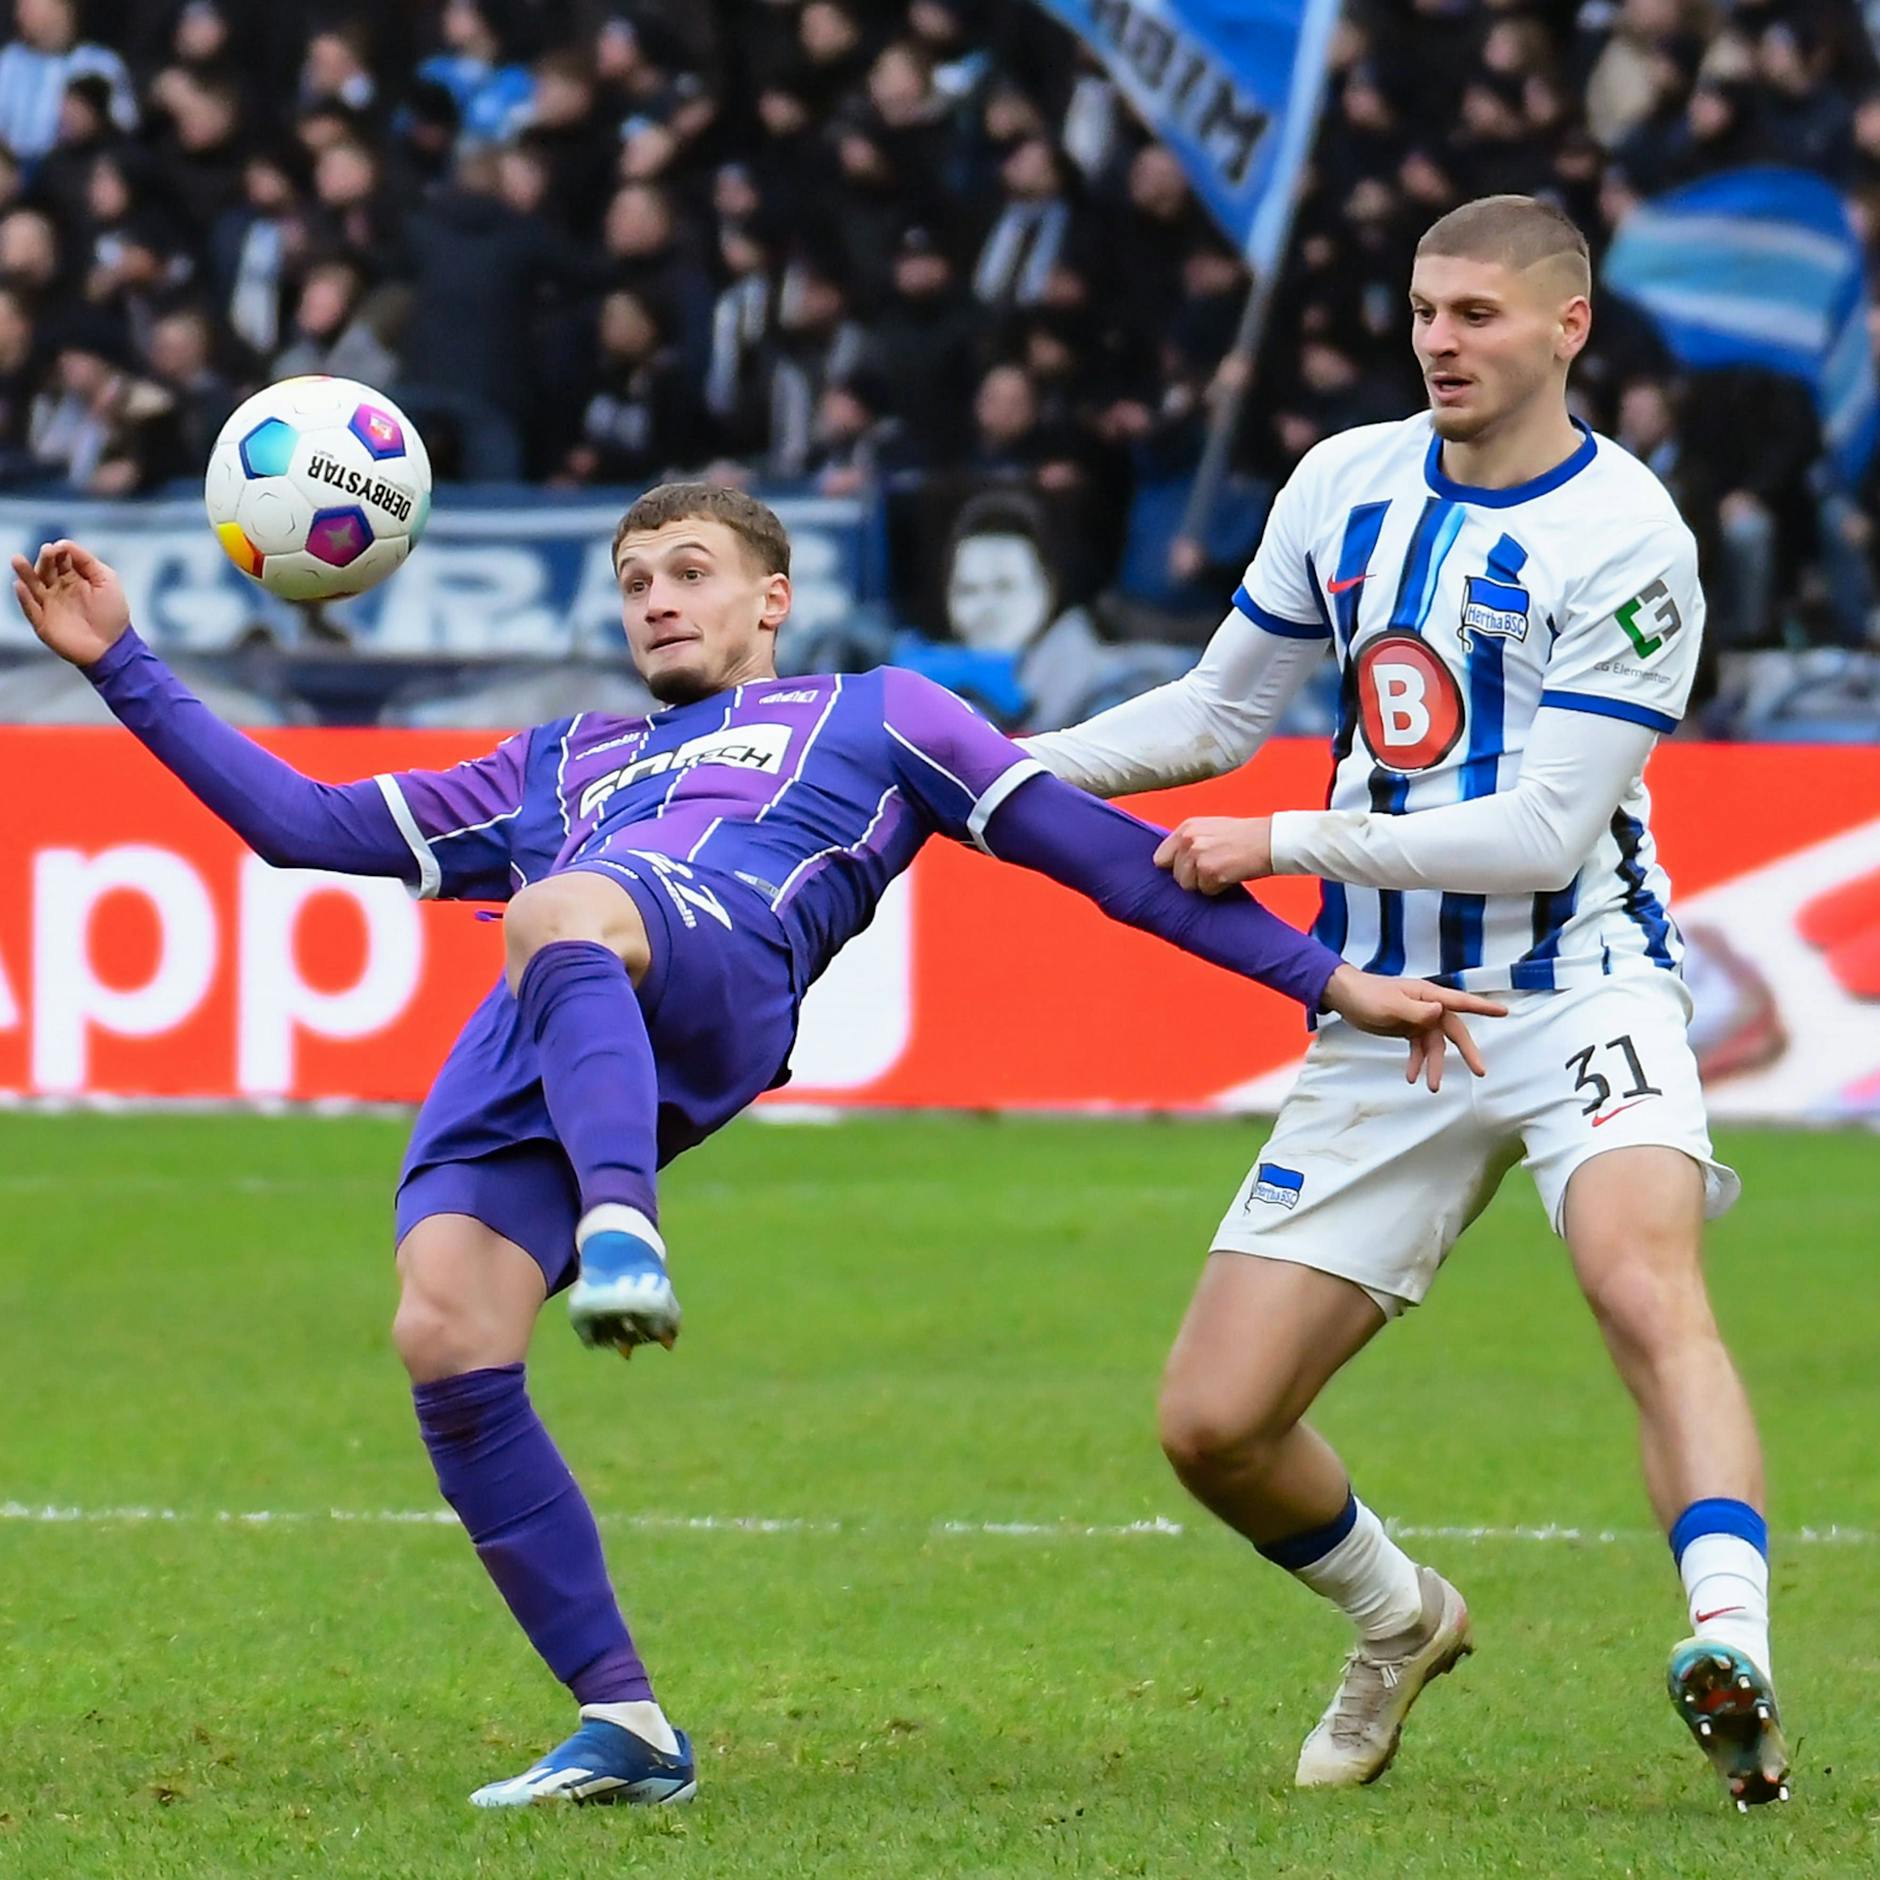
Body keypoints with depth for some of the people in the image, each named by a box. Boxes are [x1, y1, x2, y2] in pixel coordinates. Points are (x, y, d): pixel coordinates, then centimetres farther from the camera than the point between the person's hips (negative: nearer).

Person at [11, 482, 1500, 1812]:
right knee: (443, 1339, -20)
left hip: (718, 962, -5)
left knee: (558, 914, -39)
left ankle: (623, 1233, -62)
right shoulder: (563, 767, 42)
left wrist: (1326, 977, 20)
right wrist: (123, 665, 36)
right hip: (524, 1051, 5)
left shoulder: (870, 717, 31)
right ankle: (624, 1724, -12)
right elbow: (306, 823, 41)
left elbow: (1102, 852, 27)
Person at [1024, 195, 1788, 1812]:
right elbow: (1220, 710, 20)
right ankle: (1400, 1620, 29)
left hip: (1579, 987, -6)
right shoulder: (1349, 483, 6)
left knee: (1643, 1282, -35)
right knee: (1213, 1422, 0)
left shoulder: (1627, 540, -12)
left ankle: (1734, 1667, -48)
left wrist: (1286, 844, -16)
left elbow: (1544, 829, -17)